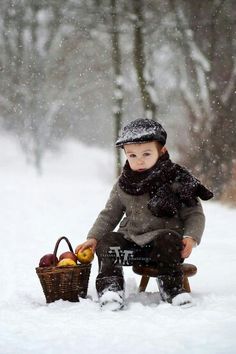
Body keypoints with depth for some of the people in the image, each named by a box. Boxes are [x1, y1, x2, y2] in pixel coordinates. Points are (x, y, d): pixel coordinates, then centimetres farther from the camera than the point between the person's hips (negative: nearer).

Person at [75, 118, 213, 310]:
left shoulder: (177, 181, -5)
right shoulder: (123, 185, 7)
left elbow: (195, 214, -1)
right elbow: (109, 215, 16)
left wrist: (191, 237, -19)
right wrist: (93, 237, 2)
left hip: (164, 236, -4)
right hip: (132, 240, 4)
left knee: (168, 240, -34)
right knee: (106, 243, -16)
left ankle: (172, 288, -25)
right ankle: (110, 288, -19)